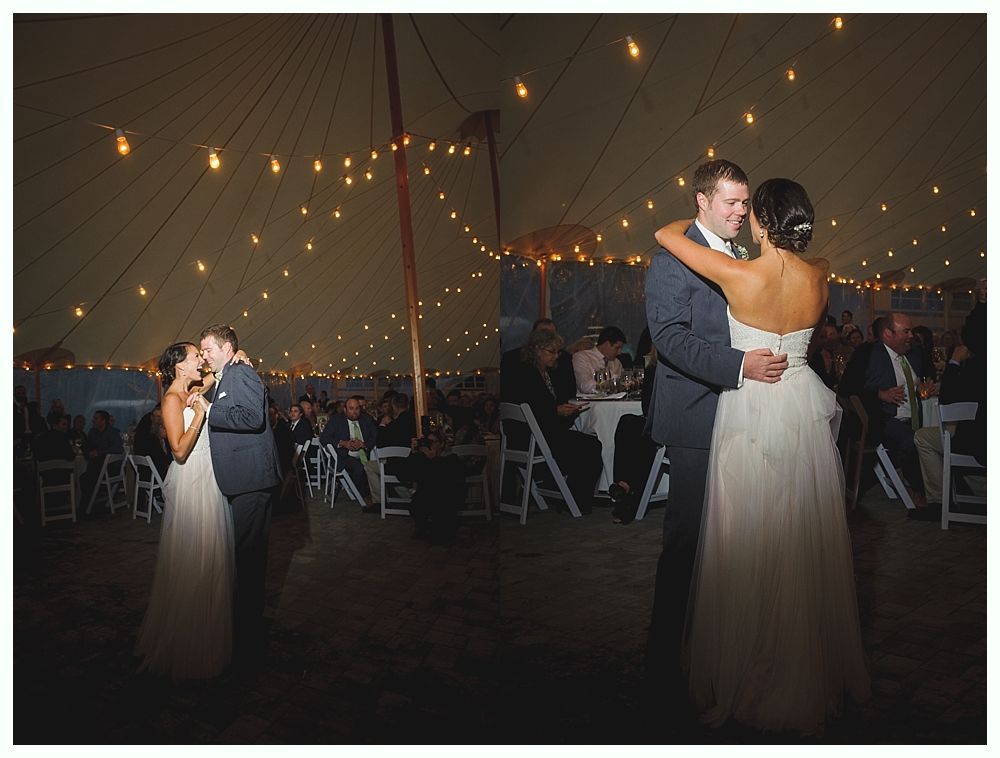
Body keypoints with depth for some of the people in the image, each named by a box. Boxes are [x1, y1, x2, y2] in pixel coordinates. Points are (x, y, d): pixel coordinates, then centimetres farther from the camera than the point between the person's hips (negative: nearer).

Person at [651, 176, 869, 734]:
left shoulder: (742, 277, -19)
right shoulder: (821, 275, -4)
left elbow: (666, 234, -10)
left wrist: (697, 221, 12)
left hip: (752, 412, -5)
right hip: (805, 409, 6)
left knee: (751, 545, 7)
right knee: (809, 541, 17)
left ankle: (753, 676, 22)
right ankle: (817, 667, 36)